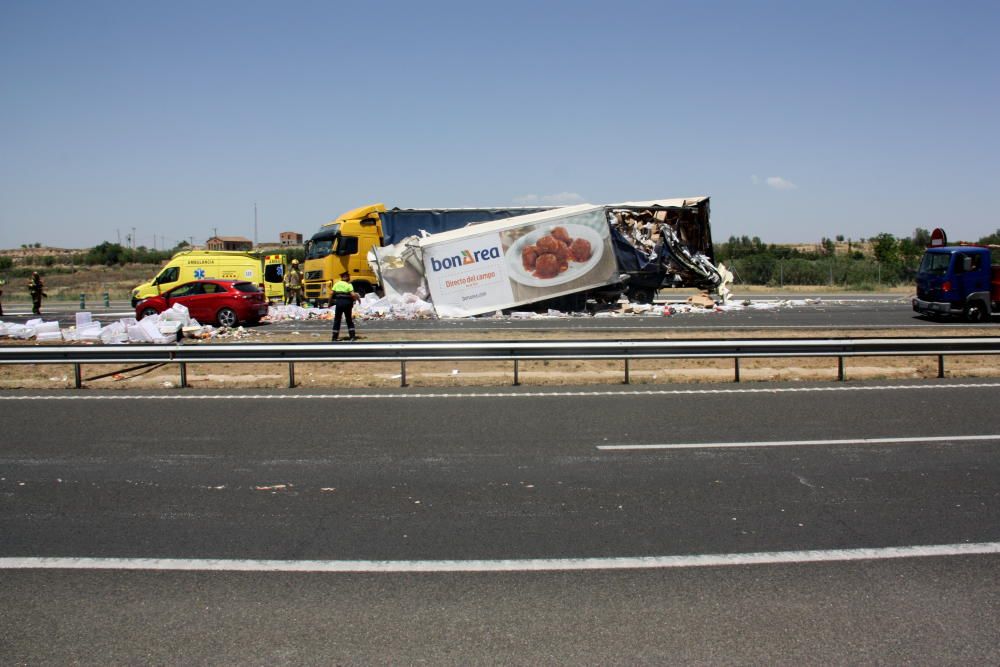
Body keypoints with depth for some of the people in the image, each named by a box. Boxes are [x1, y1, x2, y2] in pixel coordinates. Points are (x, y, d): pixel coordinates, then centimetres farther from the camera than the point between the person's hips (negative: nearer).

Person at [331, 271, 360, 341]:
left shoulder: (336, 284, 6)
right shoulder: (349, 285, -3)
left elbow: (332, 293, 0)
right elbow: (353, 294, -14)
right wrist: (357, 298, 4)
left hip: (338, 302, 1)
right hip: (347, 303, -1)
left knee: (337, 320, 8)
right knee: (349, 319, 12)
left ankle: (335, 337, 5)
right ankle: (352, 335, 7)